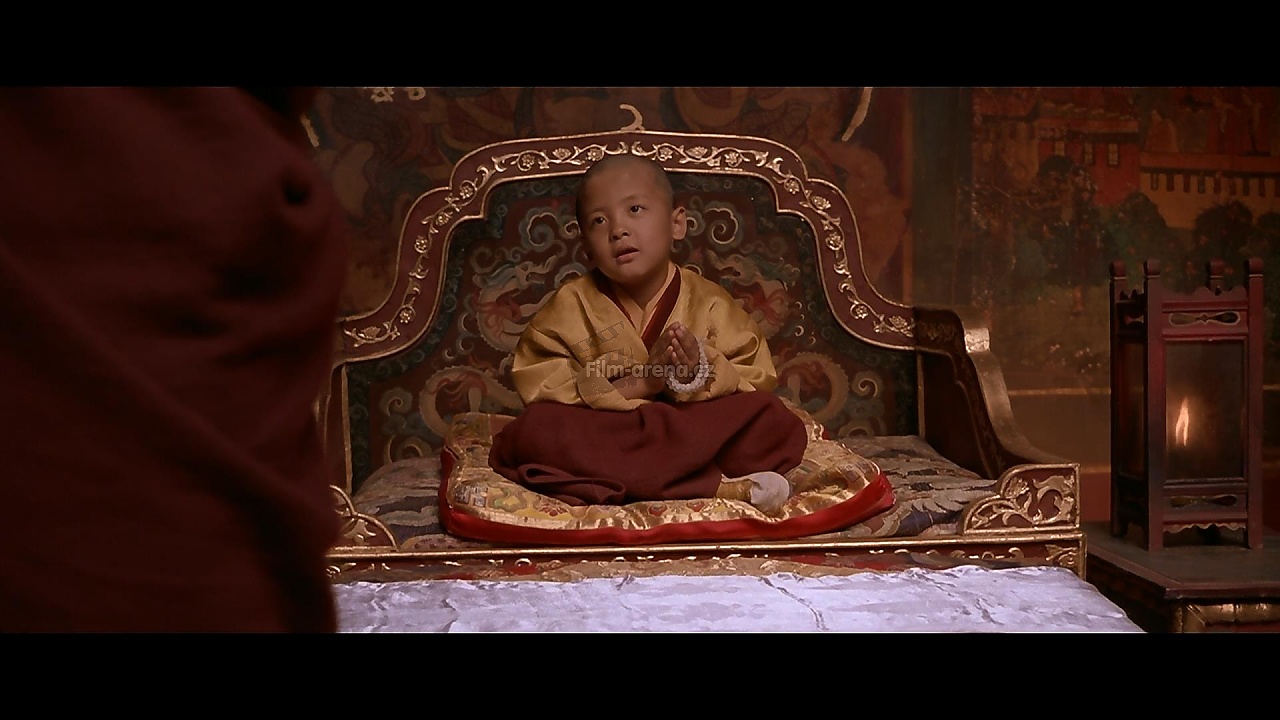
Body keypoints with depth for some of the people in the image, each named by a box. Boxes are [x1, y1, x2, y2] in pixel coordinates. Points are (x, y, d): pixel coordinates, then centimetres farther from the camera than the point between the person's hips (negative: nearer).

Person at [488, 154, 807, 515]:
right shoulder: (571, 305, 2)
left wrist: (703, 375, -21)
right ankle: (721, 487, -31)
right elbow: (541, 389, -10)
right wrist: (638, 383, -19)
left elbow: (757, 381, 1)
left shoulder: (710, 303, 4)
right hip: (599, 440, 0)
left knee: (778, 424, -21)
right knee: (530, 432, -32)